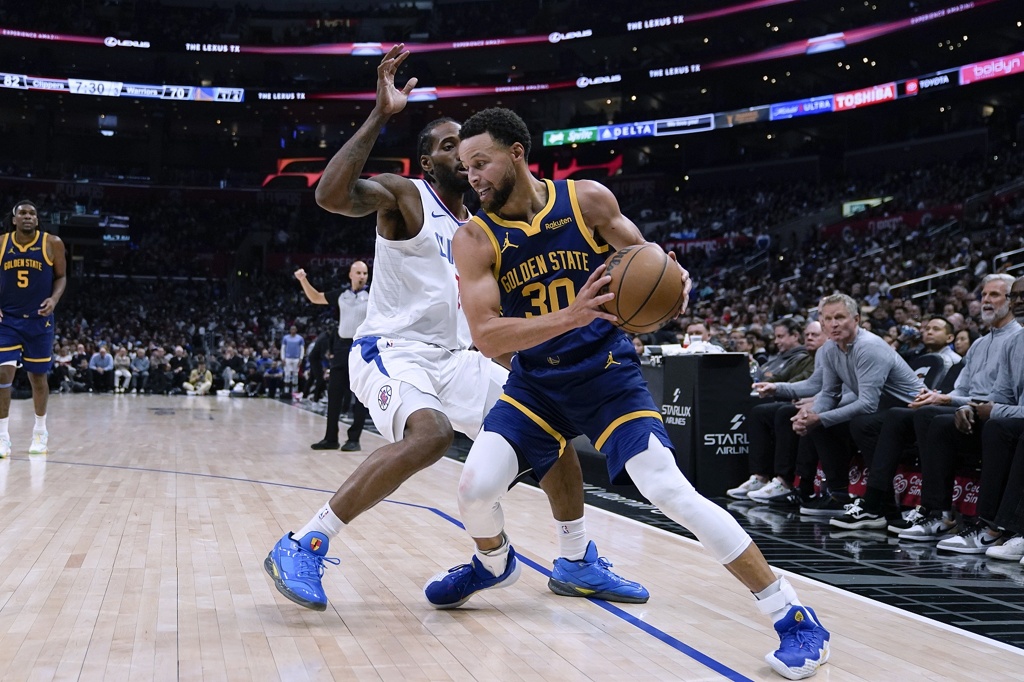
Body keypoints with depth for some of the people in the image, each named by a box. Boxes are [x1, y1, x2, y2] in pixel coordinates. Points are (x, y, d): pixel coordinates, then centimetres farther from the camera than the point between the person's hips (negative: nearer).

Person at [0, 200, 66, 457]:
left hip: (39, 320, 0)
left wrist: (54, 299, -15)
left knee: (37, 376, 10)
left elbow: (61, 276, 3)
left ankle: (40, 431, 29)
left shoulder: (52, 244, -5)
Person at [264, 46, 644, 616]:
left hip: (454, 358, 8)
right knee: (430, 435, -36)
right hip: (392, 352, -7)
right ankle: (303, 547, -25)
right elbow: (331, 196, -28)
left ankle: (579, 562, 20)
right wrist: (380, 116, -31)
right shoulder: (405, 195, -8)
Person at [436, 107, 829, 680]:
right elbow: (485, 336, -21)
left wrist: (671, 280, -21)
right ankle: (494, 563, 26)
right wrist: (569, 317, -35)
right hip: (535, 382, 2)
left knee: (669, 490, -17)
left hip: (608, 374, -2)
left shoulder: (588, 199, -9)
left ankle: (794, 617, -8)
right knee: (477, 487, -13)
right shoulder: (475, 239, -10)